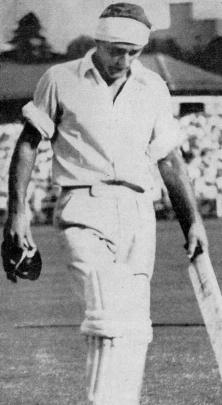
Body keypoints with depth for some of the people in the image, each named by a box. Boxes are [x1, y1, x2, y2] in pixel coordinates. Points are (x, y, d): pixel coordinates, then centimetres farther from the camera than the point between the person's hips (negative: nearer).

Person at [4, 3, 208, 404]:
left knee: (135, 325, 1)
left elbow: (169, 159, 19)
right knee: (109, 317, -20)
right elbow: (28, 143, 6)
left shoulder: (153, 88, 12)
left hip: (138, 213, 4)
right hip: (85, 208, -4)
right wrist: (16, 212, 0)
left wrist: (192, 220, 16)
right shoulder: (60, 81, 2)